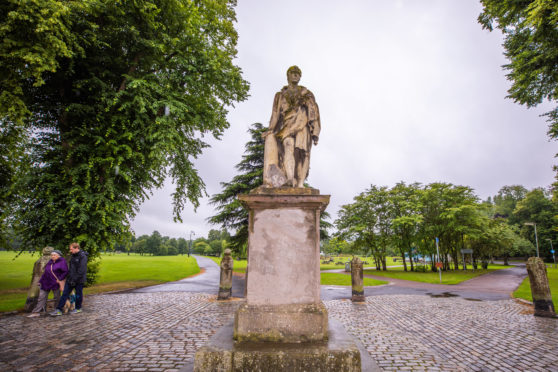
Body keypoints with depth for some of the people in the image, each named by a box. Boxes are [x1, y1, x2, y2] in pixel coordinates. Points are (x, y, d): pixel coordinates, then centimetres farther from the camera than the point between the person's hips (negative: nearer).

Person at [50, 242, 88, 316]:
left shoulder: (82, 257, -17)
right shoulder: (73, 256, 10)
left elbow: (81, 270, -21)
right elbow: (71, 268, 20)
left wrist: (75, 279, -21)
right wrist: (69, 276, 16)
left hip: (79, 280, -7)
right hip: (70, 279, 8)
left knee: (78, 294, 7)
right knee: (65, 293, 5)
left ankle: (78, 308, 22)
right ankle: (58, 310, 9)